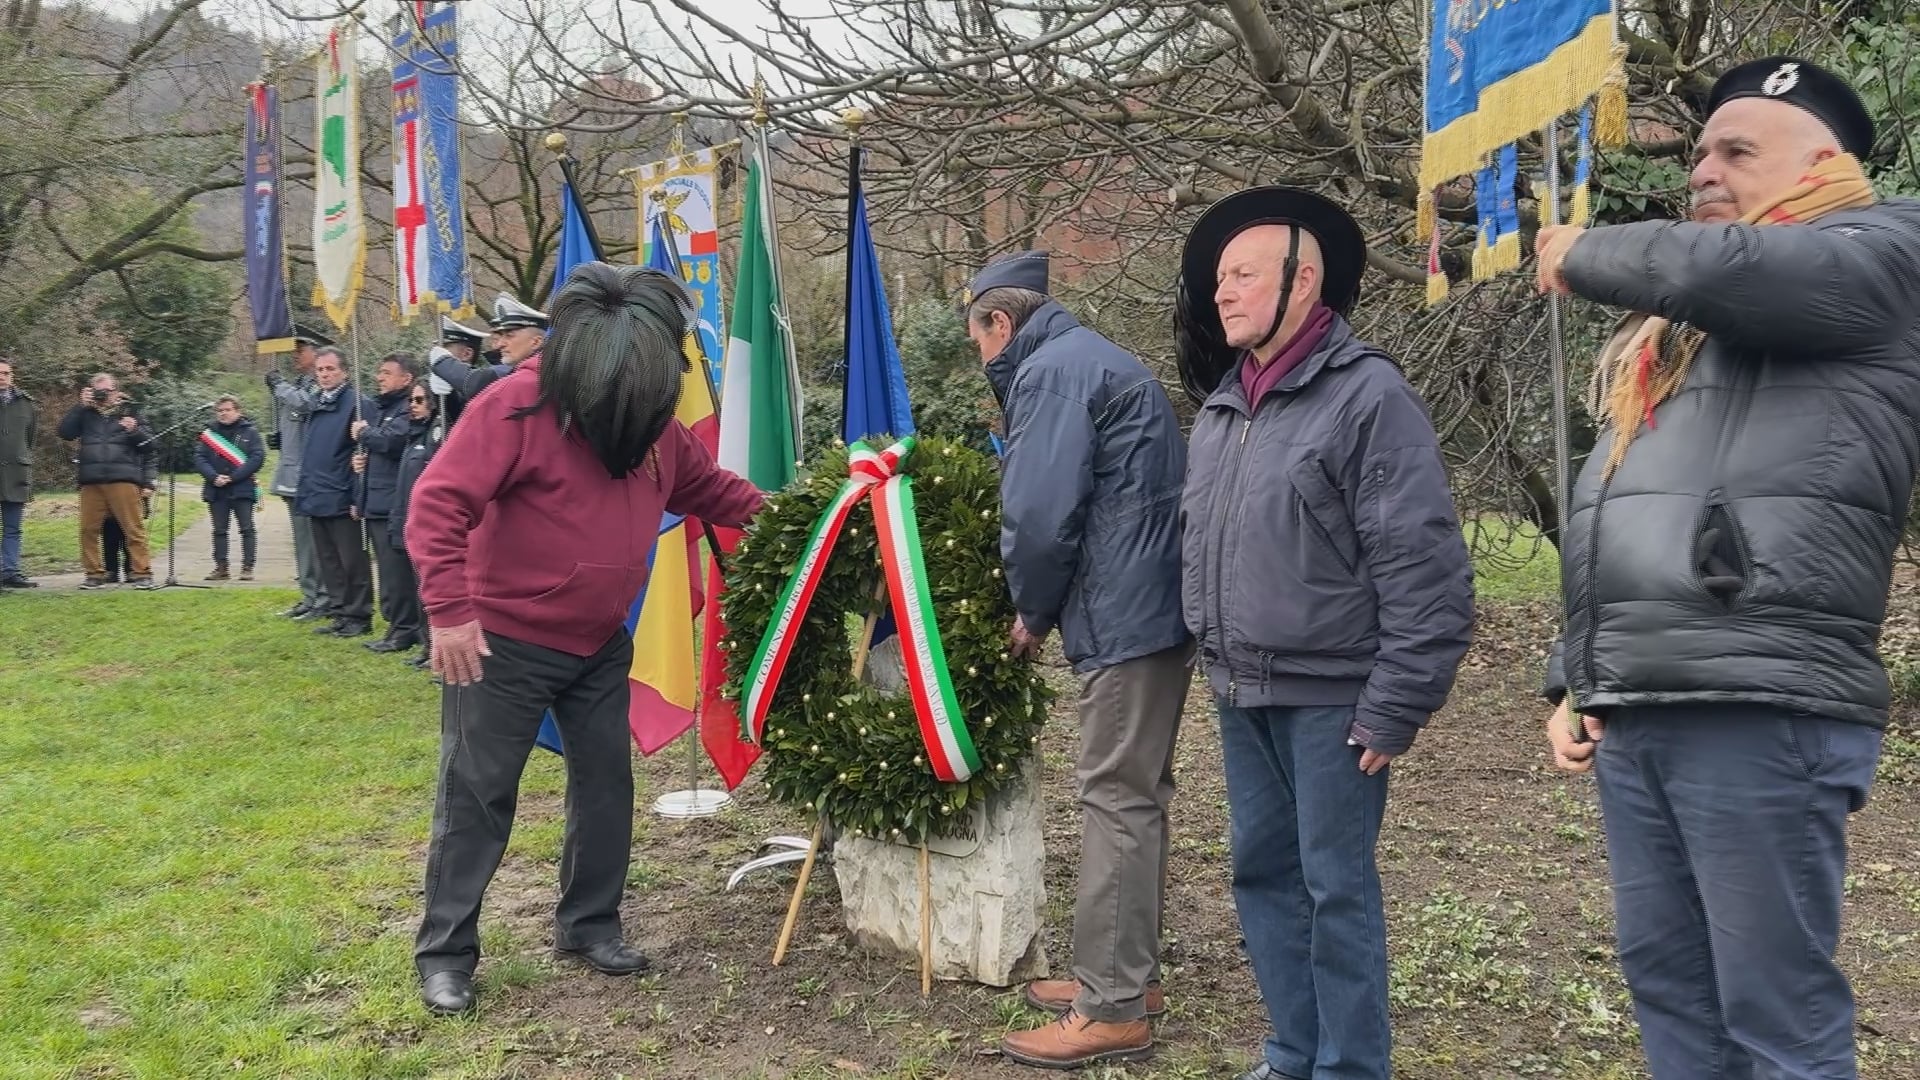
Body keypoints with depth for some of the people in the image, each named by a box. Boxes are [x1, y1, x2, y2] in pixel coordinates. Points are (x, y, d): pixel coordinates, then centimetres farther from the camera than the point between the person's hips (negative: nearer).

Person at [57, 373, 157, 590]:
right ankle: (95, 574, 11)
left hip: (123, 480, -3)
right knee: (88, 529, 2)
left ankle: (142, 574, -4)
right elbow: (65, 432, 2)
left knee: (134, 529, -6)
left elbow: (148, 446, 7)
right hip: (91, 482, 3)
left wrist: (134, 431, -12)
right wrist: (80, 406, -1)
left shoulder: (128, 413, 11)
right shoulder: (86, 415, 16)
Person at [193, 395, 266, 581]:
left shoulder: (249, 432, 1)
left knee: (246, 529, -3)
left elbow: (258, 457, -8)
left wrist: (233, 477, -14)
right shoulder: (210, 433, 10)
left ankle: (247, 567, 0)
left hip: (242, 489, -3)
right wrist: (213, 477, -13)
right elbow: (199, 458, 4)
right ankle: (221, 567, 12)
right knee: (219, 530, 7)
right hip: (216, 490, 4)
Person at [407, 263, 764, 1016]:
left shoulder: (655, 419, 2)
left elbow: (712, 490, 15)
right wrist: (450, 611, -30)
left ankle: (589, 924, 29)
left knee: (607, 785, 12)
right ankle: (445, 952, 15)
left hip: (600, 645, 7)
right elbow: (438, 506, -24)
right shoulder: (518, 406, -20)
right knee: (477, 796, 2)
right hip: (503, 643, -7)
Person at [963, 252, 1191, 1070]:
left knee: (1115, 801, -6)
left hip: (1124, 613, -10)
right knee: (1138, 795, 15)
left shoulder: (1052, 370, -9)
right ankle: (1127, 974, 26)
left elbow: (1041, 514, -19)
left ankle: (1112, 1009, 1)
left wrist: (1030, 611, -2)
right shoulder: (1092, 359, 23)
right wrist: (1046, 607, 16)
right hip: (1156, 602, 10)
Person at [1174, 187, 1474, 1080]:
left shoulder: (1368, 395, -12)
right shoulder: (1219, 405, 11)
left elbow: (1424, 569, -15)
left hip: (1329, 697, -7)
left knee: (1336, 888, 2)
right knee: (1261, 874, 14)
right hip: (1242, 696, 7)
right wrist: (1216, 662, 16)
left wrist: (1395, 707, -16)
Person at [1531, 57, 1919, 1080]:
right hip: (1633, 714, 8)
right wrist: (1573, 680, 19)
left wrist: (1585, 253, 1)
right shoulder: (1672, 324, 25)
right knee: (1666, 983, 13)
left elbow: (1726, 272, -20)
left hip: (1762, 709, -8)